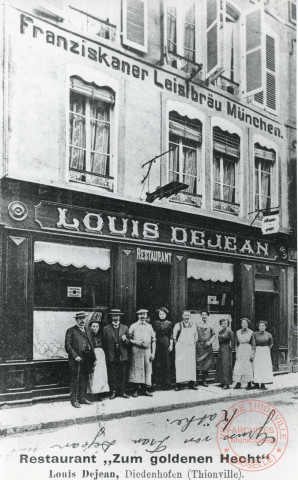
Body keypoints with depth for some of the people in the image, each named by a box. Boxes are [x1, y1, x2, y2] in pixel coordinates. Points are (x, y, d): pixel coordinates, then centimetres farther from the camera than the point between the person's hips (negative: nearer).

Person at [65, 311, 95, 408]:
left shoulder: (87, 330, 18)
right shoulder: (71, 331, -2)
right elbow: (68, 346, -7)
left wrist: (92, 358, 10)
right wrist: (75, 356, -16)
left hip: (86, 360, 6)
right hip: (76, 360, -6)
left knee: (85, 379, 10)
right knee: (75, 380, -2)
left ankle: (82, 398, 21)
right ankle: (74, 400, 6)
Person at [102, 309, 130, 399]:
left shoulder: (125, 328, 8)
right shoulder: (106, 329, 4)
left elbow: (129, 343, 10)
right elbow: (104, 343, 7)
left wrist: (125, 340, -12)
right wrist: (107, 354, 0)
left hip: (122, 357, 1)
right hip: (111, 357, -1)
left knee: (123, 375, 5)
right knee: (112, 375, 2)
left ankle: (122, 392, 14)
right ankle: (113, 392, 12)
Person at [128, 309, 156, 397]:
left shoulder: (149, 326, 13)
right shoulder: (133, 326, 5)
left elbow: (153, 340, 11)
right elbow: (128, 339, 5)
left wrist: (153, 353, 4)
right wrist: (135, 342, -13)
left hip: (147, 350, 3)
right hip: (136, 350, -3)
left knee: (147, 369, 1)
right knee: (136, 368, -5)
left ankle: (144, 389, 9)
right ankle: (136, 389, 2)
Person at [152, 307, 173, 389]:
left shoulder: (169, 323, 8)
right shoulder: (155, 323, 10)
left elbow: (171, 336, 7)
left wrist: (171, 345, 0)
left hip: (166, 344, -1)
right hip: (157, 344, 1)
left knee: (166, 363, 0)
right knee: (157, 363, -2)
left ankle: (166, 382, 6)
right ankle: (157, 381, 4)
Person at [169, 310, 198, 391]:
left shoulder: (193, 326, 12)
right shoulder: (178, 325, 2)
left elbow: (196, 337, 21)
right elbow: (173, 336, 2)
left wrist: (194, 344, 12)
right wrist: (171, 345, -3)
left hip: (191, 348, 3)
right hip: (180, 348, -3)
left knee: (191, 365, 1)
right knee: (180, 365, -7)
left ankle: (191, 383, 7)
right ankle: (178, 384, -5)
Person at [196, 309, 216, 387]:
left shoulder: (210, 325, 7)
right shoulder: (197, 325, 4)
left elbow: (213, 335, 8)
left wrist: (210, 341, -7)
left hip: (207, 346, 1)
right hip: (199, 345, -1)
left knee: (206, 364, 3)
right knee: (197, 363, -7)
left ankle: (204, 380, 12)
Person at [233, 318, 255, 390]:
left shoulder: (251, 332, -1)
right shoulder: (238, 332, 7)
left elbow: (253, 345, 0)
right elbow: (236, 344, 12)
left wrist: (252, 354, -6)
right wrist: (236, 353, 5)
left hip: (248, 350, -3)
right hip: (240, 351, 3)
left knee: (248, 367, -3)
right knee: (238, 367, -1)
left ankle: (249, 384, 6)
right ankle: (238, 383, 7)